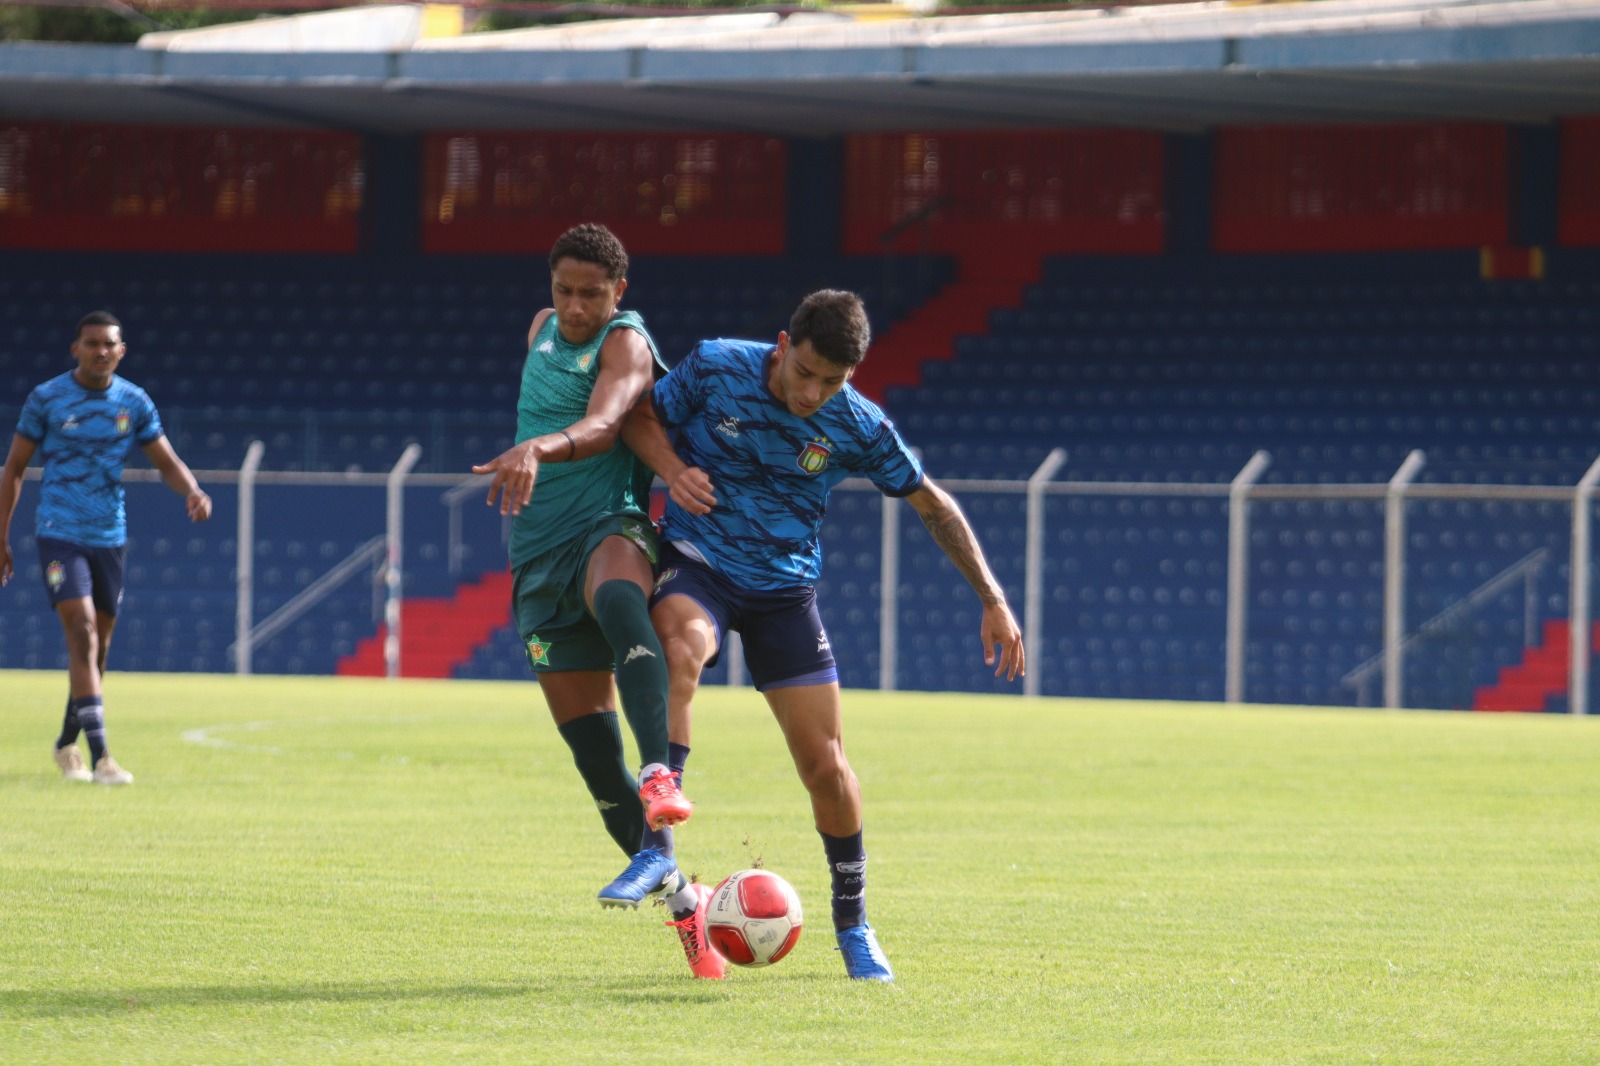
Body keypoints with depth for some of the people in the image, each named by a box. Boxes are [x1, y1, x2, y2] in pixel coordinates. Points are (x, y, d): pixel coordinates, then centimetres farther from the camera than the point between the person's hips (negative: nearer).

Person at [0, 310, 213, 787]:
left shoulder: (134, 402, 4)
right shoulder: (46, 399, -5)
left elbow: (167, 462, 9)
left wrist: (193, 492, -13)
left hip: (110, 536, 4)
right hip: (59, 533, -4)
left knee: (98, 644, 10)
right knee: (82, 633, -17)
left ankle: (67, 744, 31)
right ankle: (100, 756, -22)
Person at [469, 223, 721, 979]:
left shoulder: (626, 344, -7)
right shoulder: (544, 331, 16)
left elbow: (602, 426, -29)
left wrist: (538, 450, -46)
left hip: (608, 528, -7)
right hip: (540, 553, 7)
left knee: (619, 601, -43)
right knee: (589, 740, 0)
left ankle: (659, 777, -62)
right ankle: (679, 896, 8)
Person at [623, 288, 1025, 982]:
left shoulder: (857, 426, -10)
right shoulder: (715, 368, -13)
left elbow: (932, 504, 3)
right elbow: (642, 417, 3)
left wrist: (993, 600, 2)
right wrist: (672, 469, -18)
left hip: (784, 590, 2)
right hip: (697, 562, -2)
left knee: (825, 765, -1)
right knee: (681, 650, -38)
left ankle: (853, 926, 20)